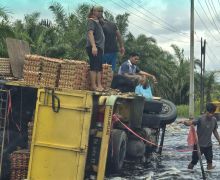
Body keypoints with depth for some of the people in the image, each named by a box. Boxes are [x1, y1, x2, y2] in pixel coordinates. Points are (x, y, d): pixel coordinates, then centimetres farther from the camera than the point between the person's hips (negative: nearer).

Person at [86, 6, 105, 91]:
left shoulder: (98, 22, 24)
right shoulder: (91, 21, -2)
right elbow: (90, 33, -15)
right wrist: (93, 46, -27)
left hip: (99, 47, 9)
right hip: (94, 47, -9)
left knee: (99, 67, 5)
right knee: (94, 67, -13)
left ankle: (99, 85, 4)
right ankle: (94, 86, -15)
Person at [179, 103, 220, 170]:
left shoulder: (214, 120, -1)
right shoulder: (201, 119, -18)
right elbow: (191, 122, -31)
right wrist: (184, 122, -51)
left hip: (208, 145, 4)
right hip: (199, 144, -4)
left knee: (210, 162, 9)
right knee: (194, 161, 5)